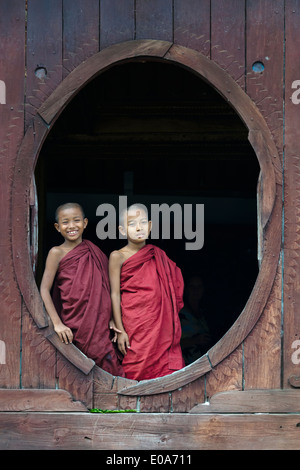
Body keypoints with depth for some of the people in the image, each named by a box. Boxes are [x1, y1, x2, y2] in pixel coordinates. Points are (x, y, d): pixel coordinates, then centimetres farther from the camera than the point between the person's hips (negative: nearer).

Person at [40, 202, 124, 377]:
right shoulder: (57, 253, -1)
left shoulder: (94, 252, 12)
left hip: (101, 325, 5)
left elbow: (105, 290, 14)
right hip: (76, 327, -4)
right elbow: (44, 290, -6)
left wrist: (111, 320, 4)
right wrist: (57, 324, -15)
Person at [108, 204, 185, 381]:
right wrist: (120, 330, -8)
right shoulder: (118, 257, -2)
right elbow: (115, 295, -4)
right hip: (134, 325, -4)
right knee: (138, 371, -3)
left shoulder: (158, 255, 9)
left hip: (161, 324, 4)